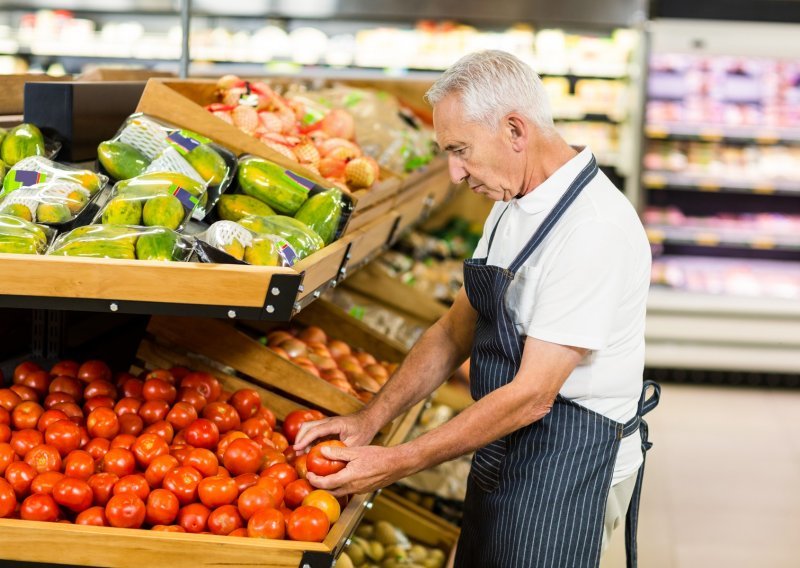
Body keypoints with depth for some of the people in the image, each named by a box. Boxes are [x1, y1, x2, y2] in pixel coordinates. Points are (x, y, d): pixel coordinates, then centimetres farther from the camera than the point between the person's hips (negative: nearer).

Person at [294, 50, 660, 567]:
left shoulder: (595, 229, -24)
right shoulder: (513, 208, 6)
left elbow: (531, 395, -25)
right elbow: (456, 331, 11)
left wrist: (395, 464, -22)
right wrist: (370, 419, -1)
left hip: (566, 461, -9)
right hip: (501, 447, 9)